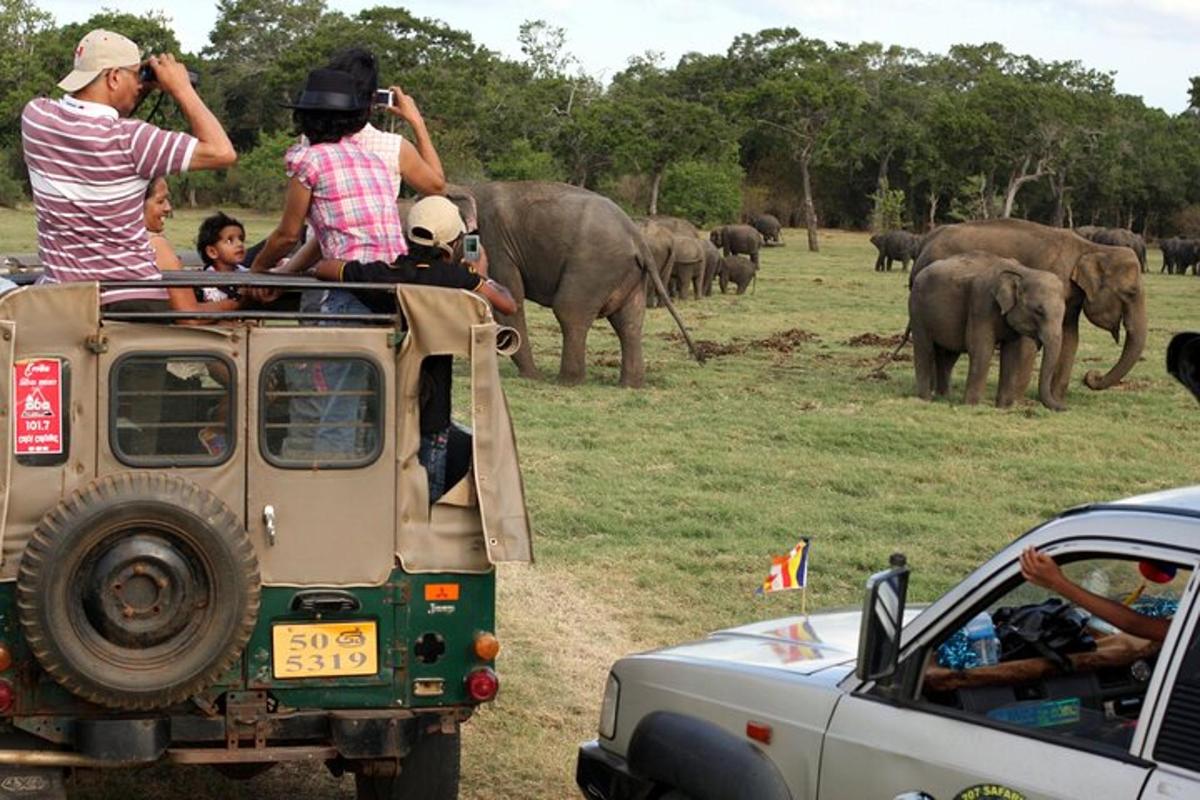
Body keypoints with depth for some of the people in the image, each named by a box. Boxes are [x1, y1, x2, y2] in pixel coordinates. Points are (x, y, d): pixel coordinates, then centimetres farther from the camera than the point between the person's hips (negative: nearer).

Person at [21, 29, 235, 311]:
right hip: (132, 300, -5)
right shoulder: (128, 140, -19)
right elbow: (222, 153, -16)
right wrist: (182, 89, -6)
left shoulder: (34, 116, -1)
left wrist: (140, 91, 13)